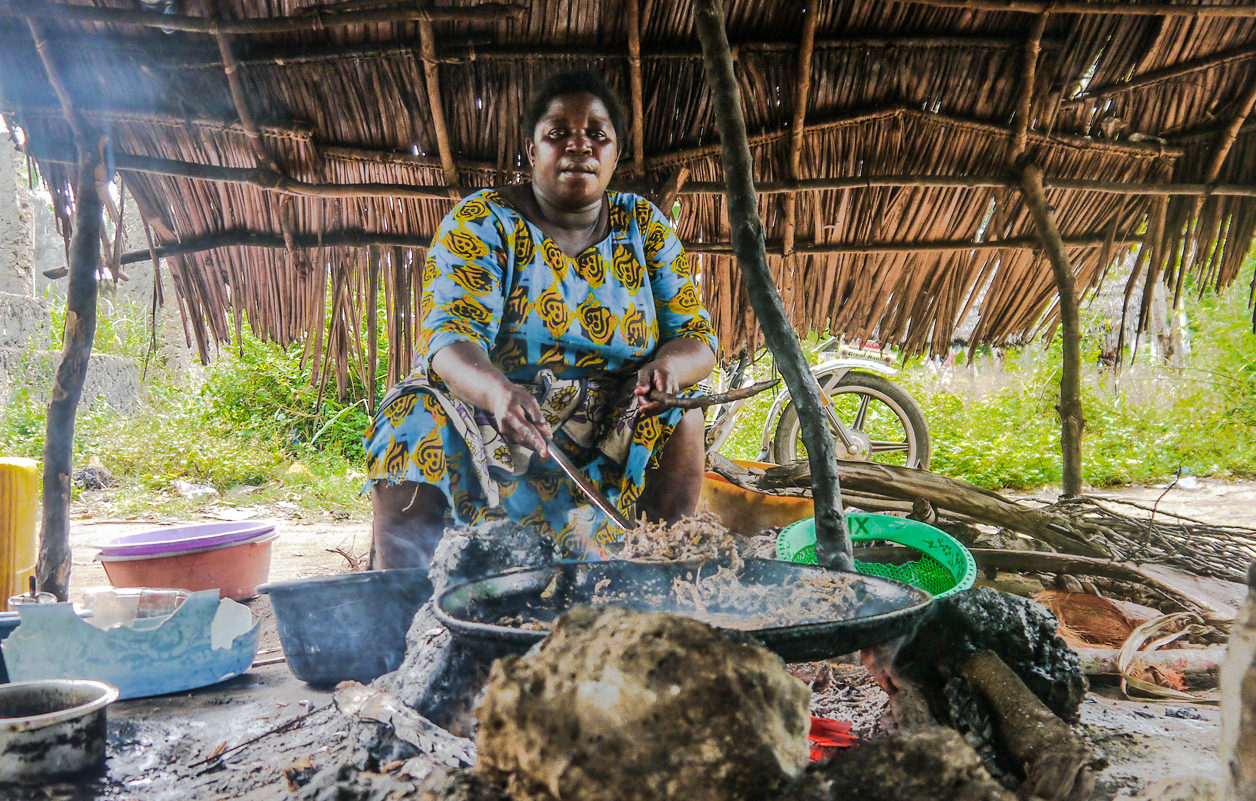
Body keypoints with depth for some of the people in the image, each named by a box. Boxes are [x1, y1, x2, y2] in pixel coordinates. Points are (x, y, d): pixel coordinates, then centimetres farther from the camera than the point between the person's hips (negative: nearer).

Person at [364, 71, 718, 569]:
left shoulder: (644, 227, 6)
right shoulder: (481, 223, -5)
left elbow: (695, 337, 2)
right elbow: (449, 339, -18)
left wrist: (669, 365, -24)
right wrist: (498, 391, -42)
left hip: (612, 443, 3)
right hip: (486, 416, -2)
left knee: (677, 412, -23)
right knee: (416, 416, -29)